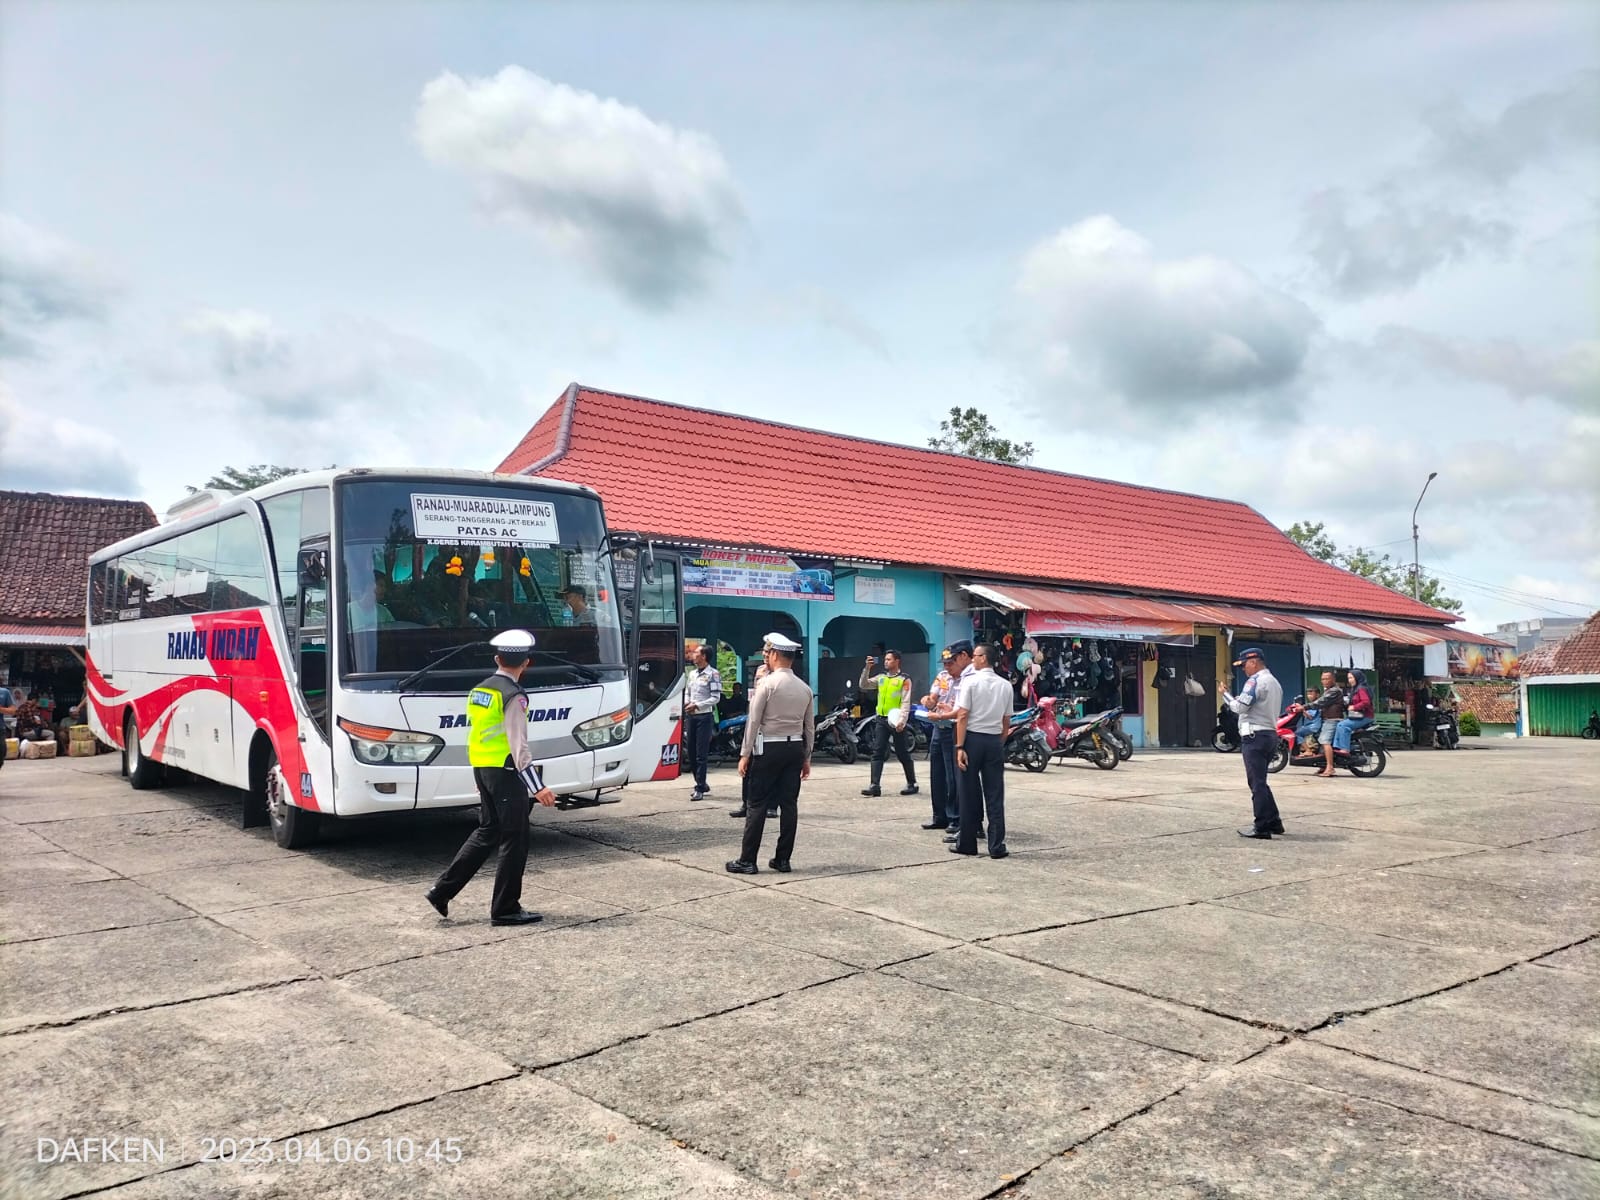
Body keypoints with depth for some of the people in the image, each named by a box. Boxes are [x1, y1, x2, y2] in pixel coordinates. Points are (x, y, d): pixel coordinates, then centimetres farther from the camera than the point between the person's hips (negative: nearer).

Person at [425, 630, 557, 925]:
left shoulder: (478, 691, 10)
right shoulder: (513, 696, -16)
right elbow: (519, 746, -21)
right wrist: (537, 787, -23)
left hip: (481, 769, 8)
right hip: (505, 772, -8)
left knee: (487, 831, 18)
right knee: (514, 839, 2)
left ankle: (442, 890, 16)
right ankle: (505, 909, 8)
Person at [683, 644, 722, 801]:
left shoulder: (713, 674, -7)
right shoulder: (692, 673, 16)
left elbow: (716, 698, -11)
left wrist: (697, 706, -16)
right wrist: (686, 702, 0)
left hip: (705, 716, -8)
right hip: (691, 716, 8)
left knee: (701, 754, -7)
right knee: (690, 752, 10)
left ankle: (700, 789, -5)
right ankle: (701, 783, 24)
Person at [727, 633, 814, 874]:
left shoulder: (767, 683, -9)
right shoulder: (805, 688, 8)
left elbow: (754, 721, -10)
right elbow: (810, 727, 11)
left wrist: (745, 754, -6)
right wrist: (806, 758, 18)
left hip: (768, 749, -5)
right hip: (795, 749, 6)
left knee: (758, 804, -2)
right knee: (789, 804, 8)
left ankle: (747, 861, 1)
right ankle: (783, 859, 13)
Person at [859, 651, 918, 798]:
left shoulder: (904, 679, -5)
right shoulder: (881, 678, 13)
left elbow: (906, 702, -11)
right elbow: (864, 685, 8)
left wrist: (902, 721, -21)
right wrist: (867, 668, -2)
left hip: (896, 721, -6)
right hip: (882, 719, 6)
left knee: (903, 754, 3)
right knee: (877, 752, -1)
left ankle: (912, 784, 16)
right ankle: (875, 785, -4)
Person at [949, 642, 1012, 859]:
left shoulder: (970, 681, -7)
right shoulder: (1005, 685, 7)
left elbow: (962, 716, -11)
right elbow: (1006, 721, 7)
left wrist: (960, 746, -11)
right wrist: (1000, 744, 15)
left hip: (972, 738, -3)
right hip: (994, 741, 4)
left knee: (969, 794, 5)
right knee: (995, 796, 6)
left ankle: (967, 843, 12)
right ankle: (997, 846, 7)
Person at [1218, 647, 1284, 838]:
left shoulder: (1256, 680, -10)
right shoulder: (1275, 682, 20)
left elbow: (1240, 707, -16)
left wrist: (1224, 693, -2)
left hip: (1255, 736, -10)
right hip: (1271, 734, 10)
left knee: (1257, 783, -7)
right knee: (1259, 782, 18)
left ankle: (1262, 828, -6)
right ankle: (1274, 822, 20)